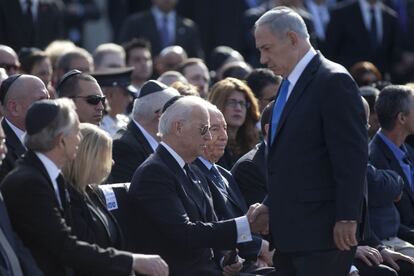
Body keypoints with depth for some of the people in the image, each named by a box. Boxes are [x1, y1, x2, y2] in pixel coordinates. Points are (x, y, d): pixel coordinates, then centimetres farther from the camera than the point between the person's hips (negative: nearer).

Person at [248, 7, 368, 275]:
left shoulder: (333, 81, -11)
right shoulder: (290, 84, 18)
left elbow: (352, 156, -16)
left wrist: (347, 218, -19)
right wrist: (271, 205, 13)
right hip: (290, 233, 9)